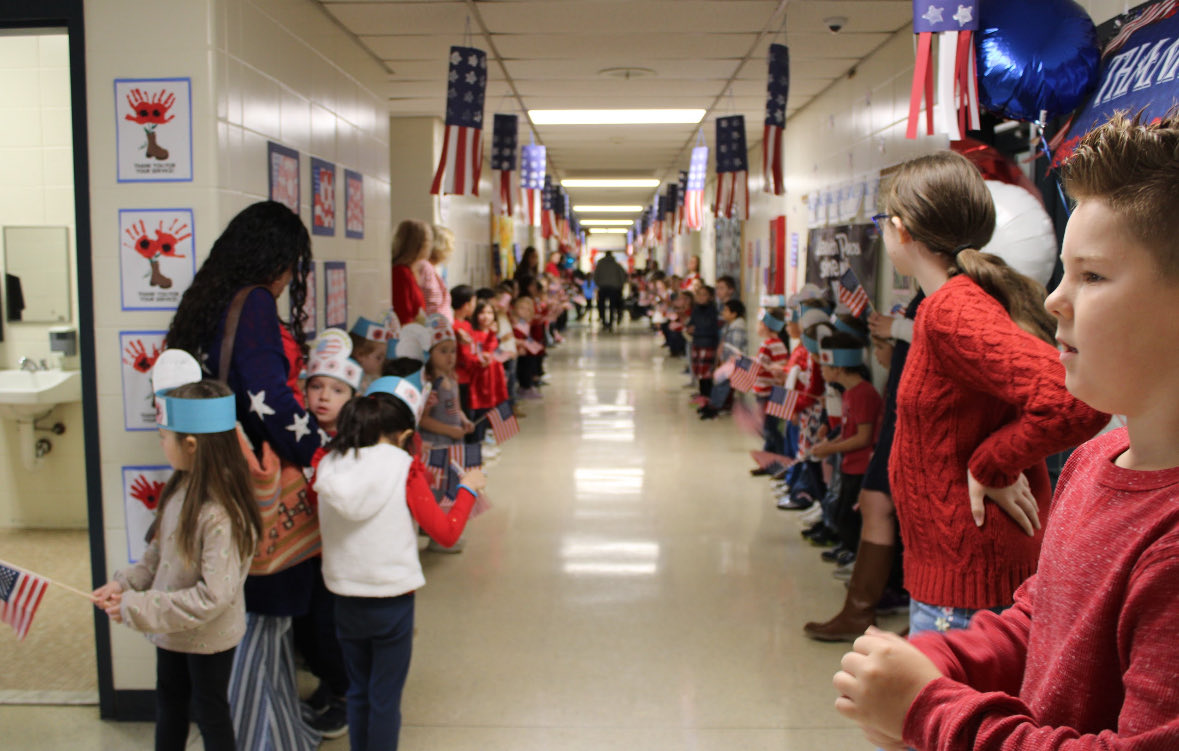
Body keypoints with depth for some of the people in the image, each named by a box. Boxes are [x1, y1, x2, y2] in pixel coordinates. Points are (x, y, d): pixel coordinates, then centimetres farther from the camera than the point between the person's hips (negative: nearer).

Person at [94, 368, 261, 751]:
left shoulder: (221, 513, -33)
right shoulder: (182, 485, -8)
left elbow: (213, 596, -31)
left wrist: (138, 608, -25)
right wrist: (125, 583, -6)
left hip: (209, 636, -8)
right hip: (174, 630, 8)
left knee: (210, 712, 16)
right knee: (169, 702, 28)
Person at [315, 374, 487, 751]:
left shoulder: (328, 466, -6)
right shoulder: (405, 469, -17)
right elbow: (446, 532, -15)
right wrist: (467, 488, -1)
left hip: (346, 600, 4)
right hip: (392, 599, -4)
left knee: (357, 692, 21)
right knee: (385, 699, 11)